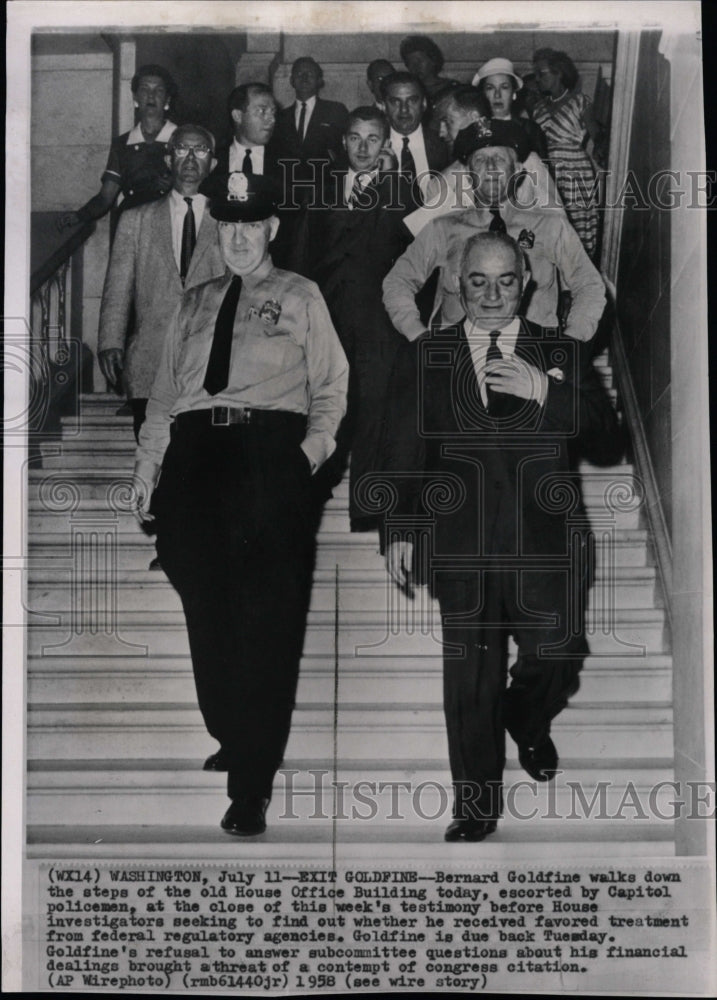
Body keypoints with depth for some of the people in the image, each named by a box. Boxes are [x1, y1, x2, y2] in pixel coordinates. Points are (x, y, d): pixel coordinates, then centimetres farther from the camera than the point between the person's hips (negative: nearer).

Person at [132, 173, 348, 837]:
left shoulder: (299, 297, 13)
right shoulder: (195, 303, 22)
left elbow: (330, 386, 9)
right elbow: (164, 392, 18)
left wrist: (313, 449, -7)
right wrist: (146, 469, 9)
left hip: (270, 452, -4)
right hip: (194, 453, 4)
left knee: (267, 619, -8)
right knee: (206, 612, 6)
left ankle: (251, 786, -6)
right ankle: (229, 738, 26)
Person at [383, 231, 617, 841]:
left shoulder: (561, 354, 9)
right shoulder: (424, 357, 8)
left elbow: (605, 427, -2)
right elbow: (405, 453, 8)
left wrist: (544, 391, -16)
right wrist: (400, 530, 1)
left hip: (547, 544, 1)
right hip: (462, 549, 0)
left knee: (557, 661, 4)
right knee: (469, 682, 4)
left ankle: (528, 725, 40)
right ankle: (476, 807, 19)